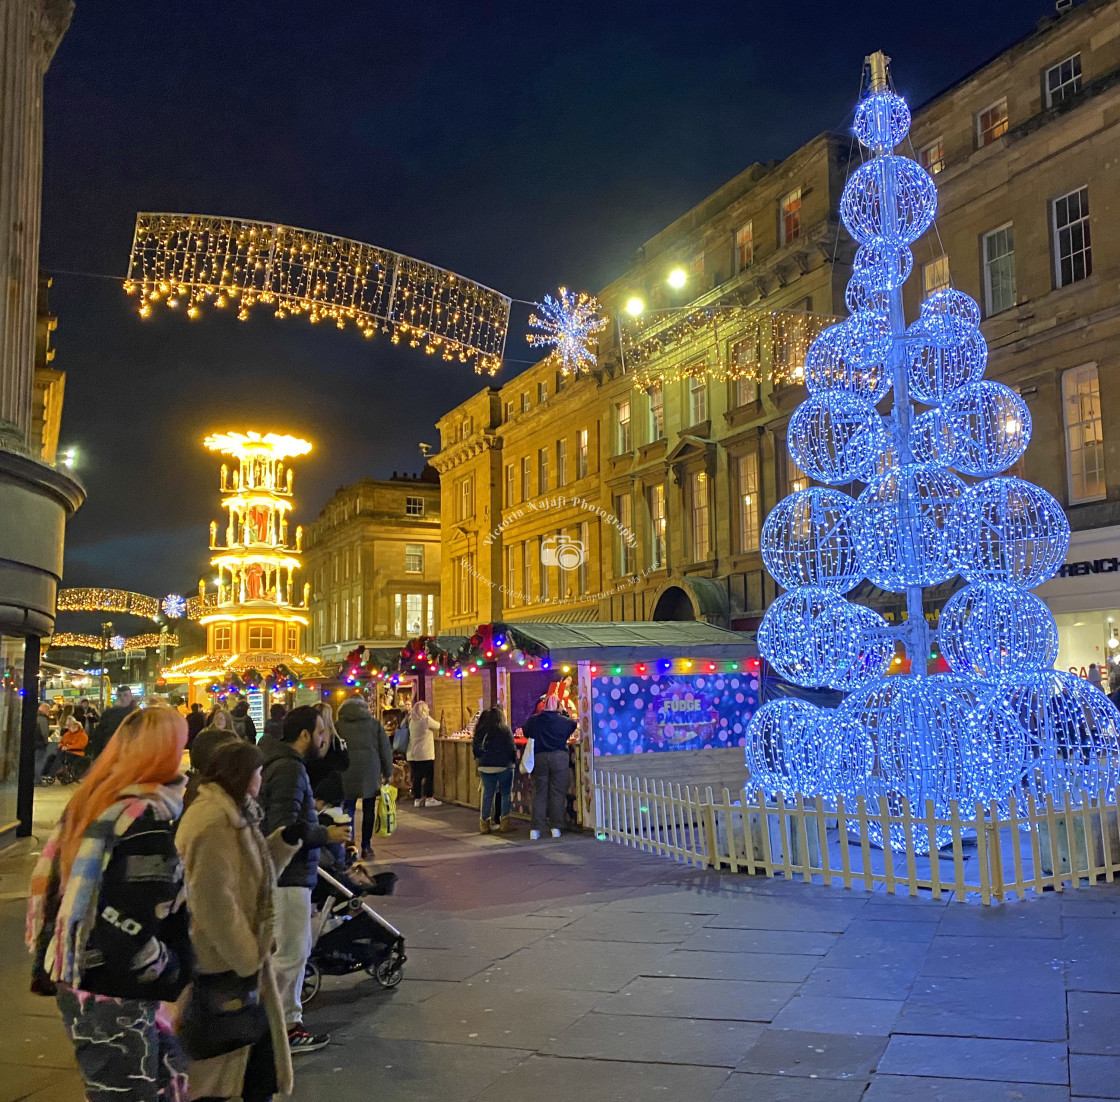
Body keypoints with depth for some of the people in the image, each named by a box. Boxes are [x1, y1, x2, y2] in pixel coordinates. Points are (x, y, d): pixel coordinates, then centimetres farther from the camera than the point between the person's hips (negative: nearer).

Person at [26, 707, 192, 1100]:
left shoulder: (90, 801, 5)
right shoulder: (150, 818, -23)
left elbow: (46, 881, 11)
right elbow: (127, 930, -26)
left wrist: (48, 965, 18)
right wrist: (175, 969, -11)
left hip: (78, 980, 9)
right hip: (114, 999, -9)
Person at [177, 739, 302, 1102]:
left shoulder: (230, 813, 8)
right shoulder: (213, 822, -24)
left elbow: (256, 872, 14)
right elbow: (214, 902, -26)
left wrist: (288, 838, 0)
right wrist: (247, 961, -20)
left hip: (240, 955, 10)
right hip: (221, 965, -10)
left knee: (259, 1048, 17)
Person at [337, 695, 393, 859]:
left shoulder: (338, 725, 6)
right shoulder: (375, 724, 6)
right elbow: (386, 750, 5)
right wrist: (387, 774, 11)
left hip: (346, 774, 0)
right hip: (371, 774, 0)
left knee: (348, 810, 5)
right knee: (368, 810, 9)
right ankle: (366, 847, 12)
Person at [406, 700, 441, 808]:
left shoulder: (412, 721, 7)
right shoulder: (427, 720, -12)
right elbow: (437, 726, 1)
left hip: (412, 754, 6)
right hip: (425, 754, -6)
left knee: (416, 777, 9)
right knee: (429, 776, 3)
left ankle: (417, 799, 13)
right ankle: (429, 799, 5)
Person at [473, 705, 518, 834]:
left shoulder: (480, 731, 3)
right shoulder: (505, 729, -7)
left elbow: (476, 749, 6)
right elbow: (512, 748, -6)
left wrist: (478, 760, 22)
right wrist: (514, 761, 8)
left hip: (485, 766, 4)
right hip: (504, 765, -4)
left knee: (487, 794, 10)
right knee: (506, 794, 6)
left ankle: (484, 824, 12)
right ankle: (505, 822, 5)